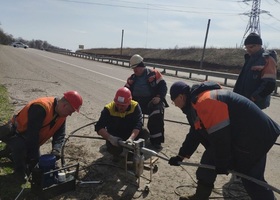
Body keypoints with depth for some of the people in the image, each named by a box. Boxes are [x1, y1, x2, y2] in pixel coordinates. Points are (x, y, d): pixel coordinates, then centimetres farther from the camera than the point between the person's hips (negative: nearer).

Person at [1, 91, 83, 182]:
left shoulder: (62, 114, -8)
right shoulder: (41, 108, -37)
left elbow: (60, 134, -7)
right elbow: (32, 134, -36)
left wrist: (56, 150, -25)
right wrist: (34, 155, -30)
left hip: (27, 139, 8)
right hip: (15, 134, -8)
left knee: (35, 161, 9)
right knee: (20, 147, -37)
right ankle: (19, 172, -9)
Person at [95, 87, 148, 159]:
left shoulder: (135, 106, -18)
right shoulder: (108, 109, -21)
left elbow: (138, 124, -28)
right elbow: (99, 127, -26)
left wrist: (131, 138, -46)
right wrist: (110, 138, -43)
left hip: (131, 135, 2)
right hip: (115, 138, -1)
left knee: (145, 133, -24)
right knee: (113, 147, -32)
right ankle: (117, 154, 8)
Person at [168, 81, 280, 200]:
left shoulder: (204, 102, -25)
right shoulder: (195, 103, 9)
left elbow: (219, 136, -25)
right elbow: (195, 133, 17)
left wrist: (222, 164, -14)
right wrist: (181, 156, 19)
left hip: (254, 136, -10)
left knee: (251, 178, 2)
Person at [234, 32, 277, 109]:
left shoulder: (267, 59, -12)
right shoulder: (250, 58, 14)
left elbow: (269, 84, -21)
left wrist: (254, 98, -19)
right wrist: (237, 93, 15)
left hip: (255, 103, -8)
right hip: (244, 100, 8)